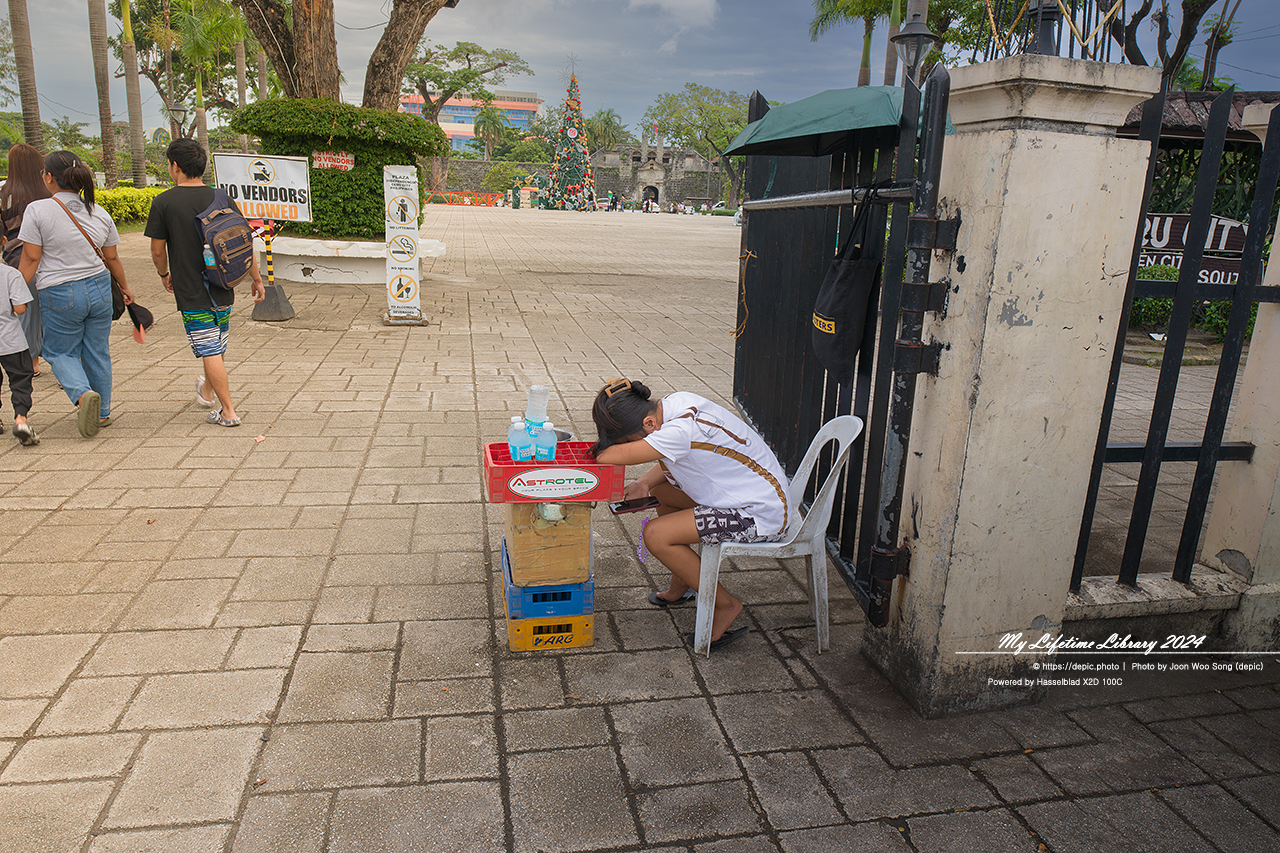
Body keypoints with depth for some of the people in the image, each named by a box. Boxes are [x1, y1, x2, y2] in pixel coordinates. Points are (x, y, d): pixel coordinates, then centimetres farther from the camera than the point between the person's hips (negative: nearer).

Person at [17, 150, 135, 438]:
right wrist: (125, 287, 26)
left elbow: (30, 259, -11)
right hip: (99, 290, 4)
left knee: (60, 353, 12)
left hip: (59, 296, -4)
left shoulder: (37, 210, -11)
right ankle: (101, 412, 22)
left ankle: (83, 394, -15)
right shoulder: (99, 213, 2)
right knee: (97, 352, 15)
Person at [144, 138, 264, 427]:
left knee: (210, 351, 0)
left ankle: (227, 411, 3)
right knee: (218, 347, 20)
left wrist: (164, 274, 16)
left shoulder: (163, 202, -9)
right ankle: (207, 391, 42)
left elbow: (157, 251, -4)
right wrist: (257, 279, 12)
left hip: (190, 293, -4)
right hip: (222, 289, 4)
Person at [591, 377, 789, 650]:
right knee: (659, 490, 19)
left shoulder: (680, 430, -31)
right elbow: (675, 459, 12)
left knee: (656, 535, -15)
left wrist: (599, 451, -8)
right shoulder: (676, 402, -3)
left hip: (761, 515, -10)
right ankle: (680, 587, 32)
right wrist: (644, 483, -4)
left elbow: (608, 457, -31)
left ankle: (725, 606, 3)